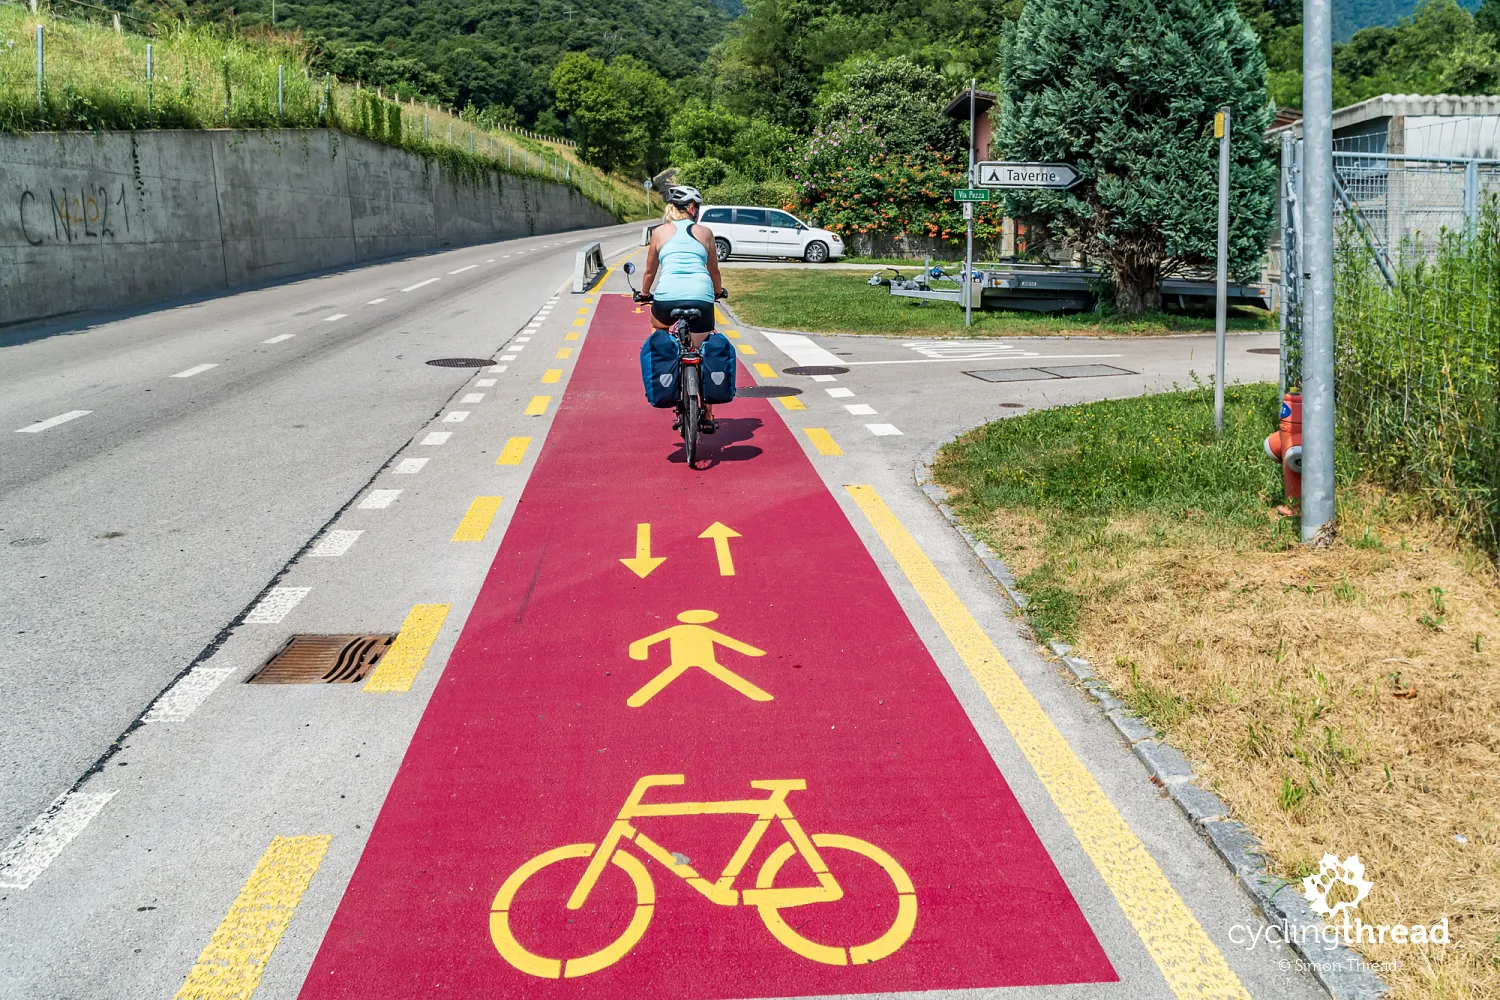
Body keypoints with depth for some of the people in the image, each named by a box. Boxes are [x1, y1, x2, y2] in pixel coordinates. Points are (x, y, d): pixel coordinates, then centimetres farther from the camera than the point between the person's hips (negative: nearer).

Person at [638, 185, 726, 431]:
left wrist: (644, 294, 42)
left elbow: (650, 272, 23)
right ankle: (707, 417, 13)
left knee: (657, 324, 34)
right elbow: (714, 271, 27)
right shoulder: (705, 232, 17)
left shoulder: (660, 232, 15)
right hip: (701, 297, 0)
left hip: (667, 297, 0)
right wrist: (719, 291, 47)